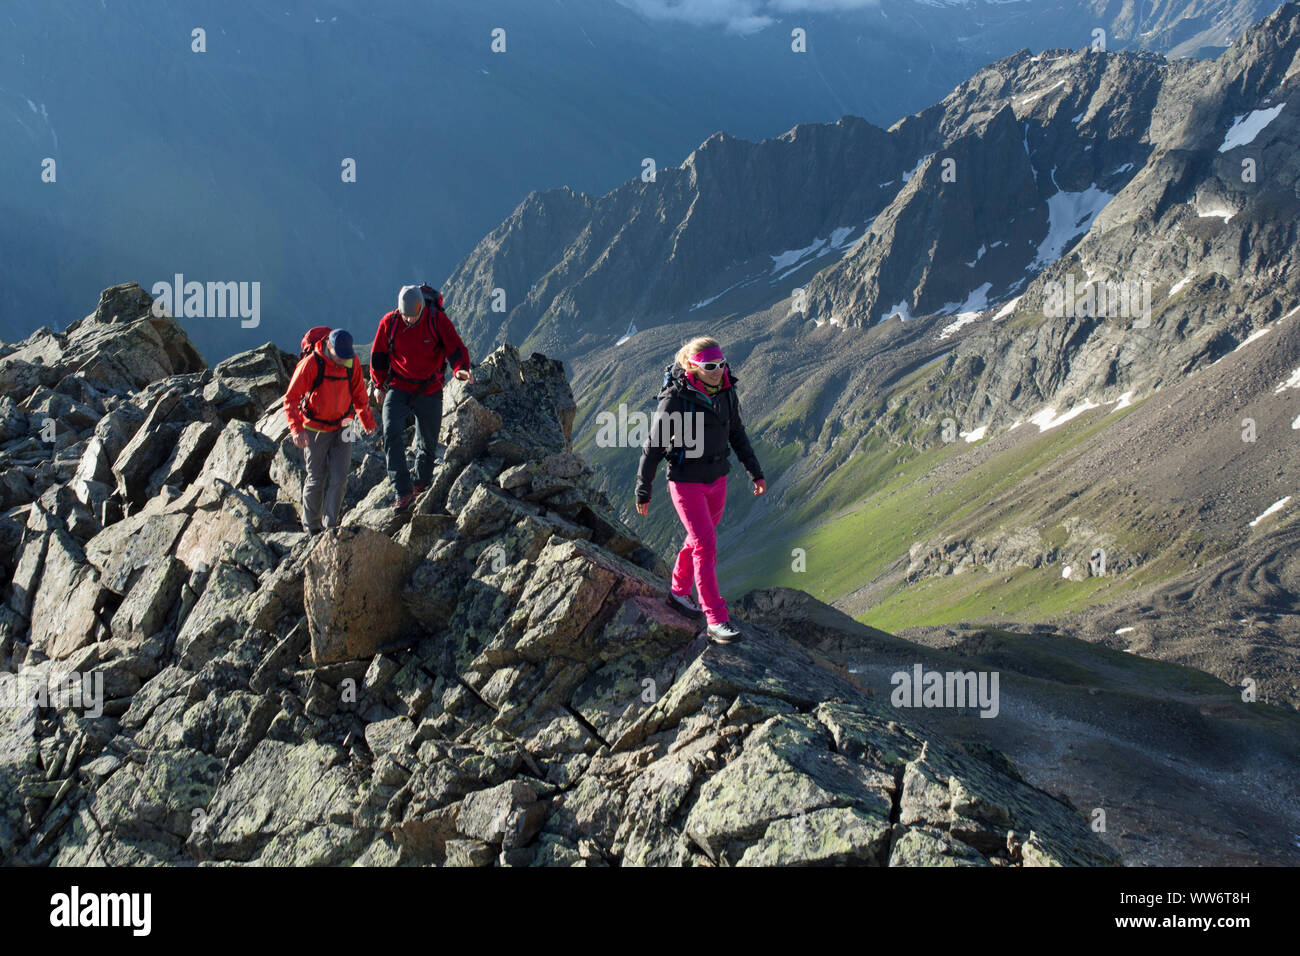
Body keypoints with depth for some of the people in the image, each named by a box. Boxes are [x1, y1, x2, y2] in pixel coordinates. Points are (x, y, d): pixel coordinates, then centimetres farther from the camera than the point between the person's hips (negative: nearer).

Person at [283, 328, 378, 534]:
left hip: (341, 428, 3)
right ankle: (311, 525, 25)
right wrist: (297, 429, -29)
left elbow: (358, 392, 12)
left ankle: (330, 524, 4)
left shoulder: (352, 362, -5)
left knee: (339, 478, -5)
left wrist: (368, 421, 21)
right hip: (315, 430, -3)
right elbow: (291, 399, -18)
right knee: (316, 479, 6)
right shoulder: (310, 364, -19)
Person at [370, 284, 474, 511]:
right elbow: (378, 356, 7)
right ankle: (402, 491, -21)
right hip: (398, 389, 0)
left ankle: (421, 483, 38)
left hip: (429, 392, 0)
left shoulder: (438, 320, -12)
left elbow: (455, 347, -16)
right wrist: (379, 385, 14)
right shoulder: (389, 323, -7)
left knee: (428, 444, 9)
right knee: (391, 433, -22)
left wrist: (461, 369, -36)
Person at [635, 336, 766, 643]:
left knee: (700, 538, 21)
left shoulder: (726, 391, -3)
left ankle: (679, 591, 43)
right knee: (706, 547, -11)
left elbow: (736, 433, 12)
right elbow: (653, 446, -13)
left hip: (716, 479, 7)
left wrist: (755, 472, 14)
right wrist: (642, 491, -9)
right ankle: (716, 620, -9)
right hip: (686, 481, -6)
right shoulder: (675, 398, -21)